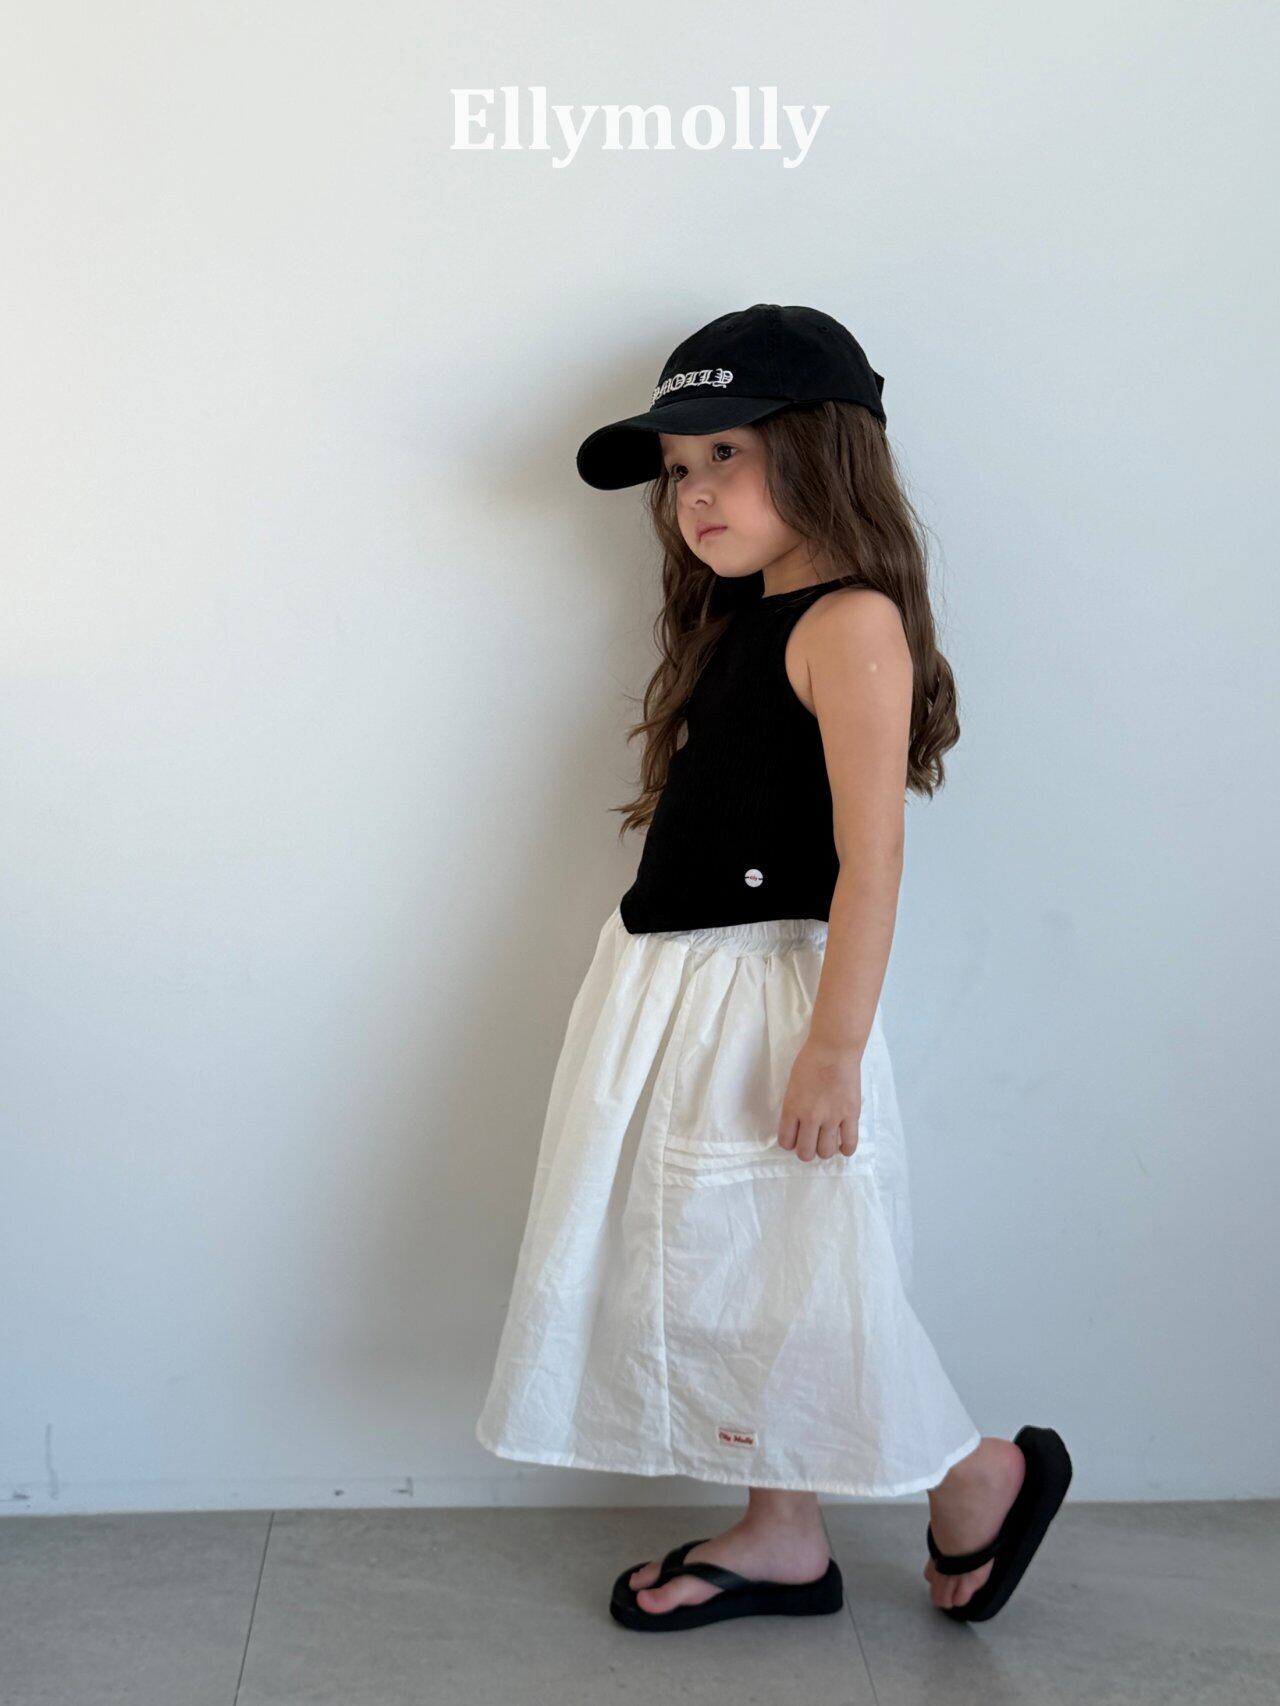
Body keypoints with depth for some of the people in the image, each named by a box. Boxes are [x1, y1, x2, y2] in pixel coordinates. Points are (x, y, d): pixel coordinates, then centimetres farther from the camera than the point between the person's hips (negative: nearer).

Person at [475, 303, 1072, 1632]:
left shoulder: (850, 622, -15)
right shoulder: (735, 621, 12)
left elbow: (870, 857, -20)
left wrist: (834, 1047, -22)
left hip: (762, 997, -9)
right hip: (667, 992, 9)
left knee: (778, 1286, 2)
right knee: (714, 1278, 15)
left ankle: (980, 1477, 24)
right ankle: (780, 1539, 32)